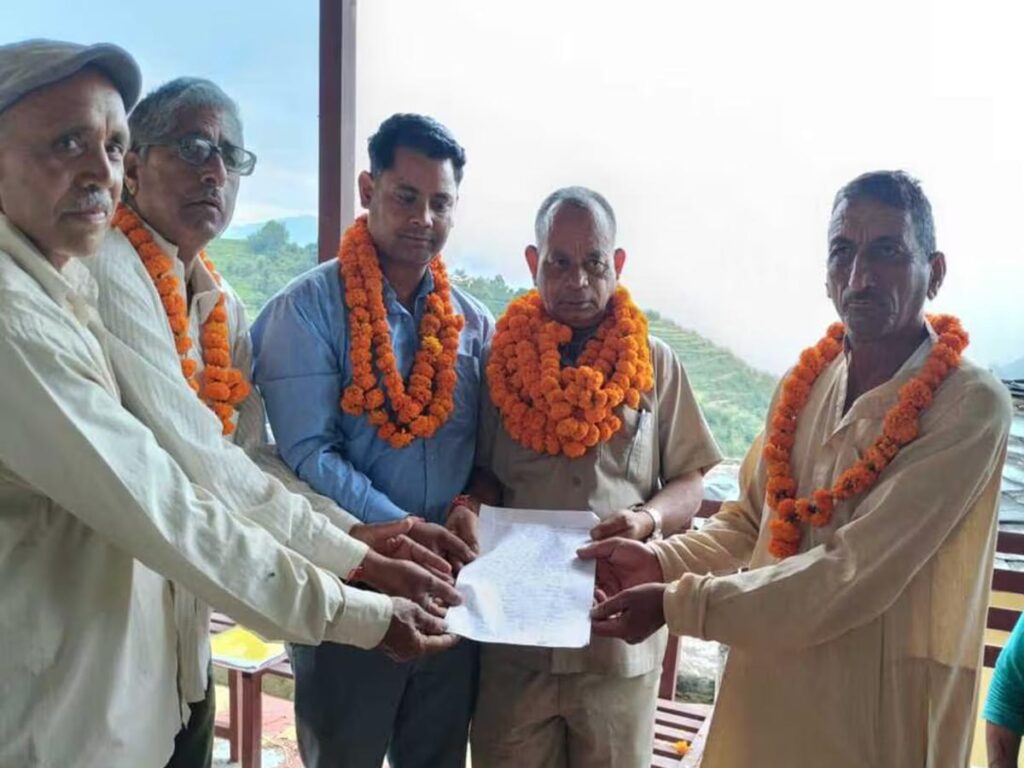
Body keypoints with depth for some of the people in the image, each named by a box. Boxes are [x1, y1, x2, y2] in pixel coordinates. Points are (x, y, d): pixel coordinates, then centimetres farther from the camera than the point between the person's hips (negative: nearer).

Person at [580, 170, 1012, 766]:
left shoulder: (971, 407, -18)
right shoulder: (804, 382, 0)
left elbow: (854, 576, -24)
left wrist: (677, 604, -22)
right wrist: (663, 561, -10)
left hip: (878, 716, -4)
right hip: (765, 691, 5)